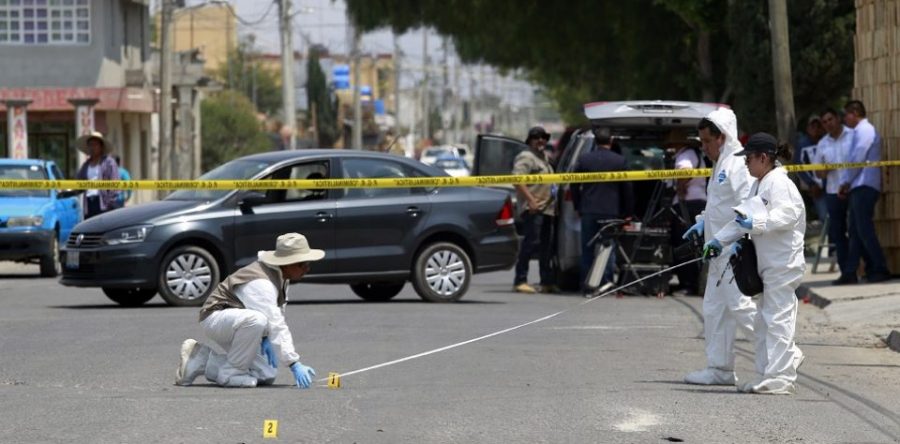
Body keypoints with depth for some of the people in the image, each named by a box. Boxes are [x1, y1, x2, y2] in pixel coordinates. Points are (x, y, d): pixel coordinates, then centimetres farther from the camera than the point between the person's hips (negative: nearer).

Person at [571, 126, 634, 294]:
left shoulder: (584, 159, 1)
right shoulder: (619, 161, -3)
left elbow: (574, 185, 5)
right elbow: (627, 188, 2)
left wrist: (577, 206, 16)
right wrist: (627, 212, 11)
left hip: (588, 211, 1)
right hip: (611, 211, -1)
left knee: (587, 250, 7)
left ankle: (586, 286, 7)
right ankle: (606, 281, -7)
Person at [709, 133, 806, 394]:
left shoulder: (778, 183, -13)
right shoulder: (759, 185, 18)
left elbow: (787, 215, -24)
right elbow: (743, 217, 22)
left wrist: (755, 224, -32)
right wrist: (719, 240, 17)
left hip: (783, 263, -11)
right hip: (768, 263, 11)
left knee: (778, 319, -10)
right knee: (763, 321, 14)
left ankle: (780, 378, -9)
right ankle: (767, 375, 20)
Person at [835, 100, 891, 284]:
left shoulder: (864, 131, -9)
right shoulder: (861, 131, 21)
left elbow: (857, 159, -14)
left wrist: (845, 182, -4)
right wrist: (847, 184, 10)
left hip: (864, 186, -10)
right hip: (859, 187, 10)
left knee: (864, 229, -10)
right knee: (856, 231, 7)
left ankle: (880, 270, -10)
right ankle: (850, 273, 7)